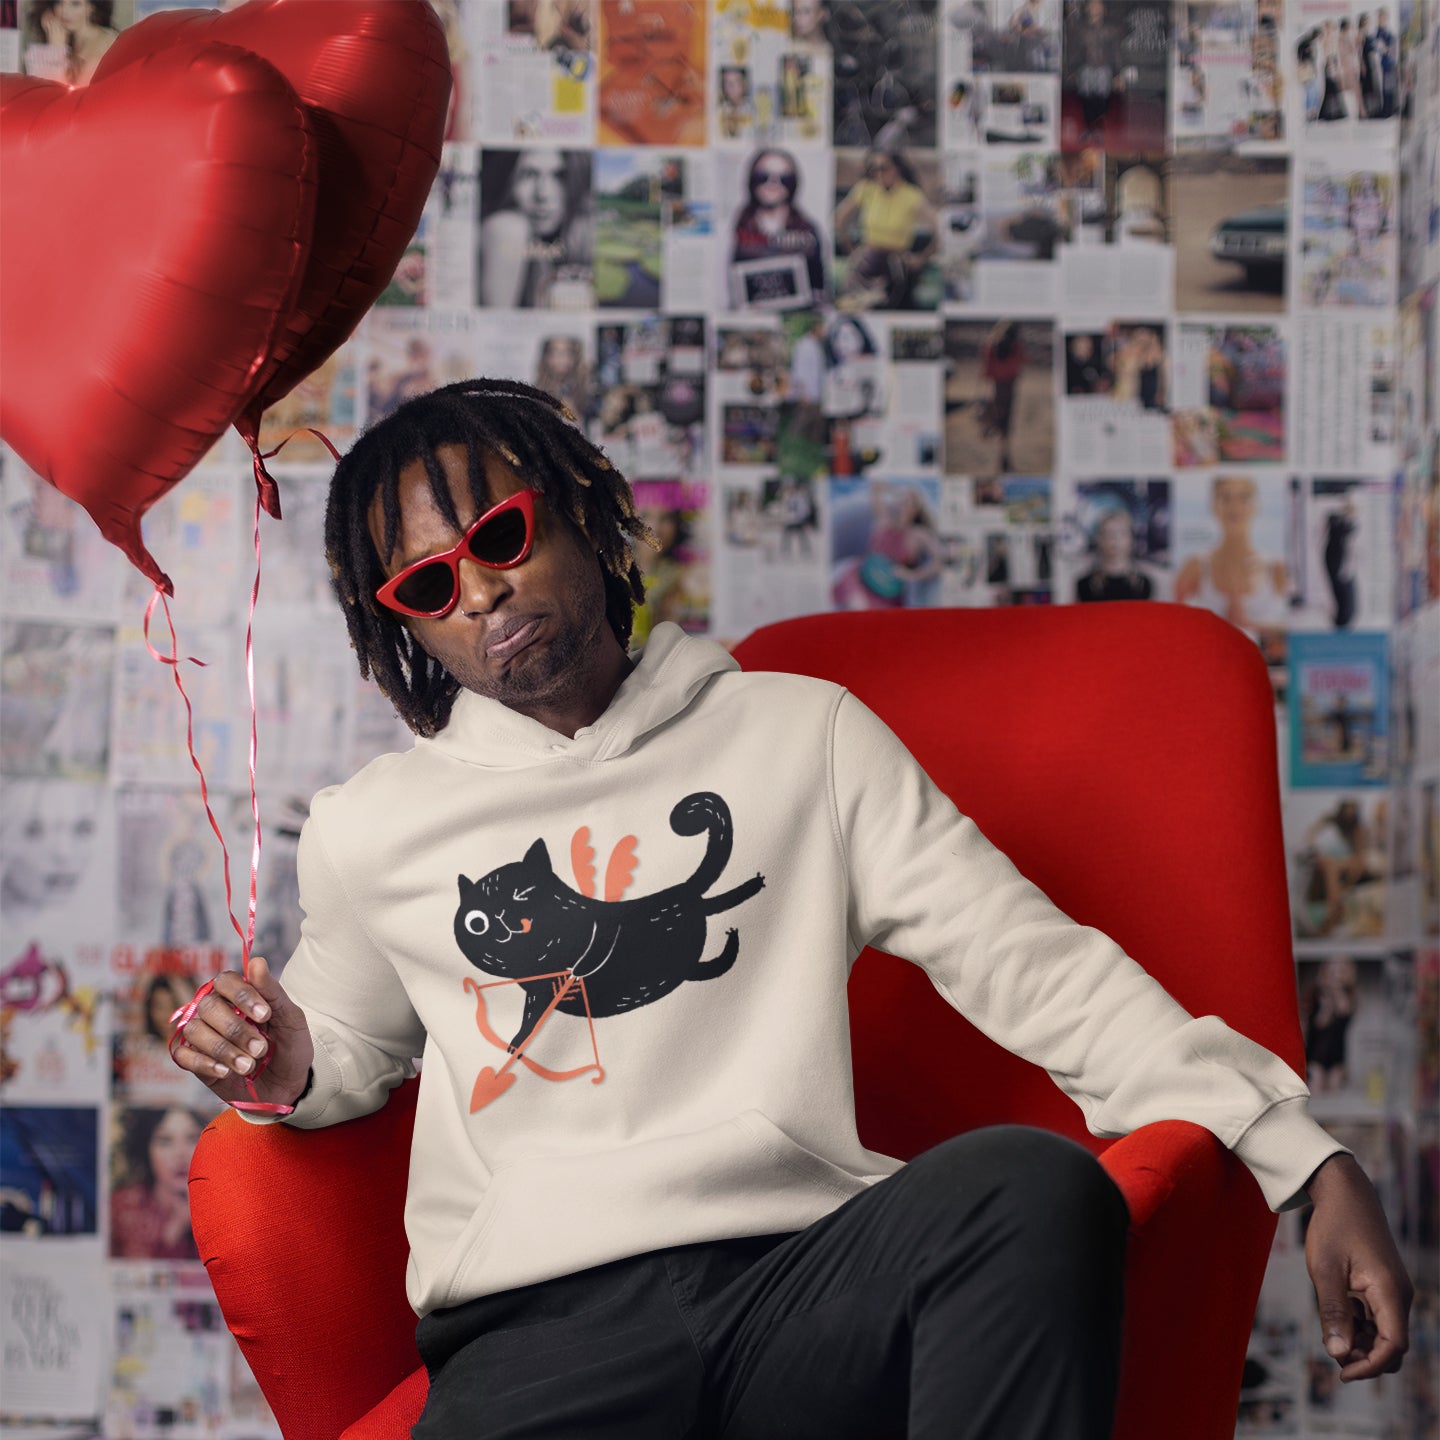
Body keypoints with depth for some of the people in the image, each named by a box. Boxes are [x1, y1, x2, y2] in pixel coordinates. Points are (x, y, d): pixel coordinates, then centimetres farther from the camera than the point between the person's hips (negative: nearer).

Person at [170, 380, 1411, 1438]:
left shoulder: (806, 738, 15)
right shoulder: (369, 833, 19)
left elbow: (1032, 963, 9)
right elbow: (355, 1042, 36)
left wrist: (1306, 1158, -1)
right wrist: (288, 1073, 9)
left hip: (801, 1280, 1)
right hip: (541, 1328, -1)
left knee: (1035, 1184, -32)